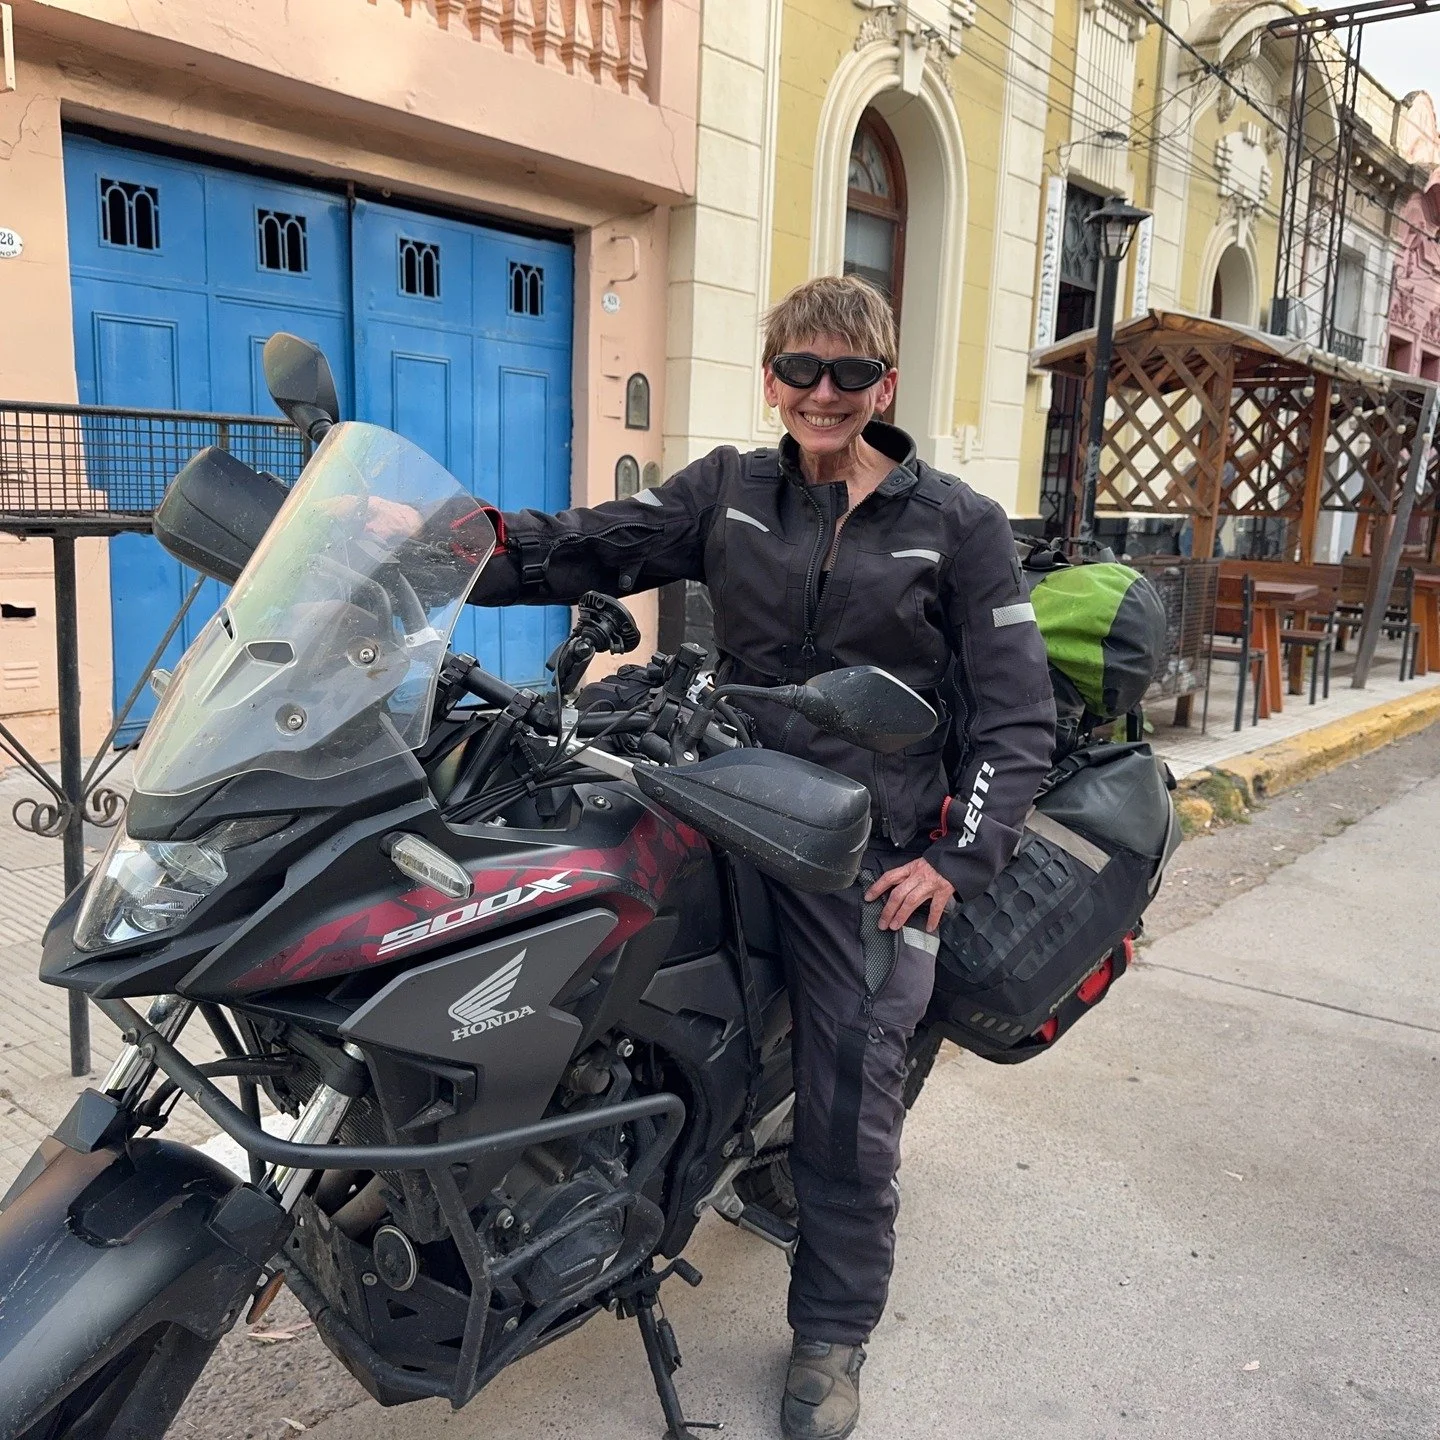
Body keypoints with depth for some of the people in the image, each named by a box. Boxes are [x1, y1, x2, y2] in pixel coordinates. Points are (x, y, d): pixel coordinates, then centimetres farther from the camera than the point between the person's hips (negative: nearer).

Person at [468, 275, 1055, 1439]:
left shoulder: (958, 524, 0)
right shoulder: (728, 492, 7)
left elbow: (1017, 714, -1)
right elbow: (585, 550, -3)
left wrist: (958, 859, -10)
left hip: (868, 855, -3)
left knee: (850, 1110, 2)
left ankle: (832, 1333, 26)